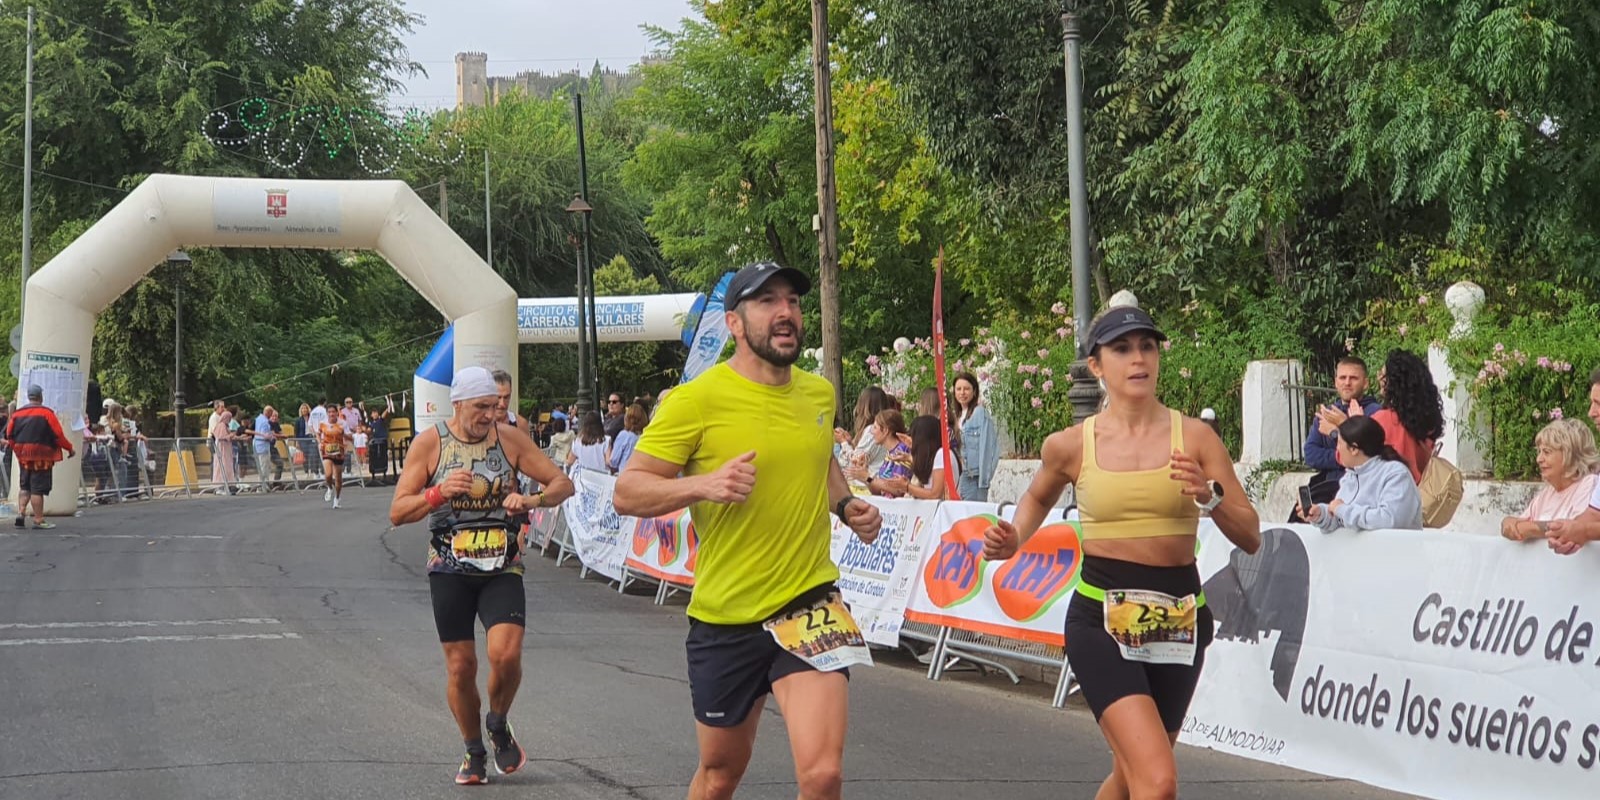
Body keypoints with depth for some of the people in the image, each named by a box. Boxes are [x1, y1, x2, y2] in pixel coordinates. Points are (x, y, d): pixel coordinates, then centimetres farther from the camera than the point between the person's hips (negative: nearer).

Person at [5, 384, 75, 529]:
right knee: (38, 489, -2)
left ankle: (20, 513, 5)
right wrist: (69, 448, 3)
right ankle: (38, 521, -1)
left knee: (24, 487, 18)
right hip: (41, 457, -5)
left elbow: (10, 435, 7)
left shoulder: (17, 413, 5)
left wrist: (14, 447, 24)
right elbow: (58, 435, -10)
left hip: (23, 457, 5)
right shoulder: (46, 413, -10)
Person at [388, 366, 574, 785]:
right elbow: (397, 513, -6)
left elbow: (563, 484, 2)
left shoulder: (509, 438, -1)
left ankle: (499, 727, 12)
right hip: (450, 571, 0)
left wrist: (534, 499, -20)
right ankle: (474, 751, 24)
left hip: (502, 568, 0)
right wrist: (439, 492, -24)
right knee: (461, 666, 3)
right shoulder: (429, 443, -5)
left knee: (506, 654, -18)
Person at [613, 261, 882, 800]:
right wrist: (704, 484, -27)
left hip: (809, 604, 2)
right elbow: (627, 492, -11)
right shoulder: (696, 400, -11)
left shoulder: (819, 393, 5)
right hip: (724, 617, -2)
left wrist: (847, 505, 7)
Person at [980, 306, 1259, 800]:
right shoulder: (1071, 445, -1)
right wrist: (1013, 541, 3)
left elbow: (1250, 538, -1)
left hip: (1178, 622, 3)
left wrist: (1210, 497, -20)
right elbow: (1037, 498, 23)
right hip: (1101, 619, -3)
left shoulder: (1194, 437, -1)